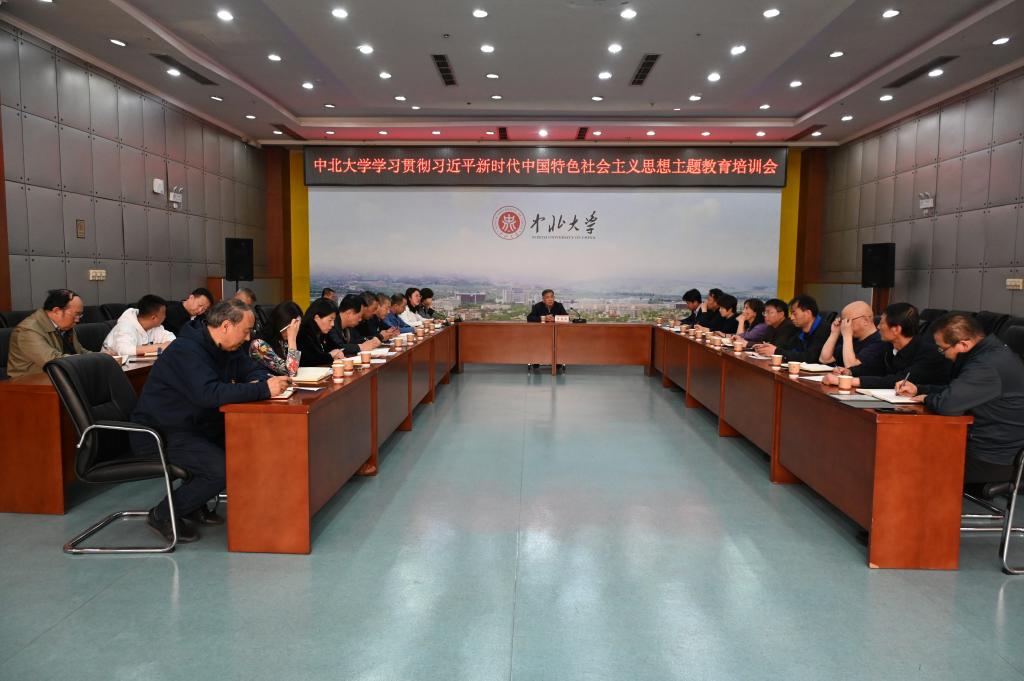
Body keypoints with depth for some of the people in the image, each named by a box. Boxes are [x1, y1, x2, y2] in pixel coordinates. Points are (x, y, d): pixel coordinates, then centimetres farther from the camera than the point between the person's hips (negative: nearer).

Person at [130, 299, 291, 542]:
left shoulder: (227, 347, 4)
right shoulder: (187, 350, -25)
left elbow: (252, 371, 11)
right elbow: (210, 393, -39)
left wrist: (268, 380, -15)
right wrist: (264, 390, -38)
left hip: (194, 426, 10)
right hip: (160, 434, -10)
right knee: (223, 470, -25)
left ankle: (193, 507, 9)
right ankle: (164, 514, -3)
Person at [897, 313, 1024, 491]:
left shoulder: (988, 366, -28)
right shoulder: (990, 351, 6)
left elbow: (948, 404, -36)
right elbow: (955, 391, 18)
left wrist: (927, 398, -14)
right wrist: (918, 389, 8)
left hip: (994, 461, -9)